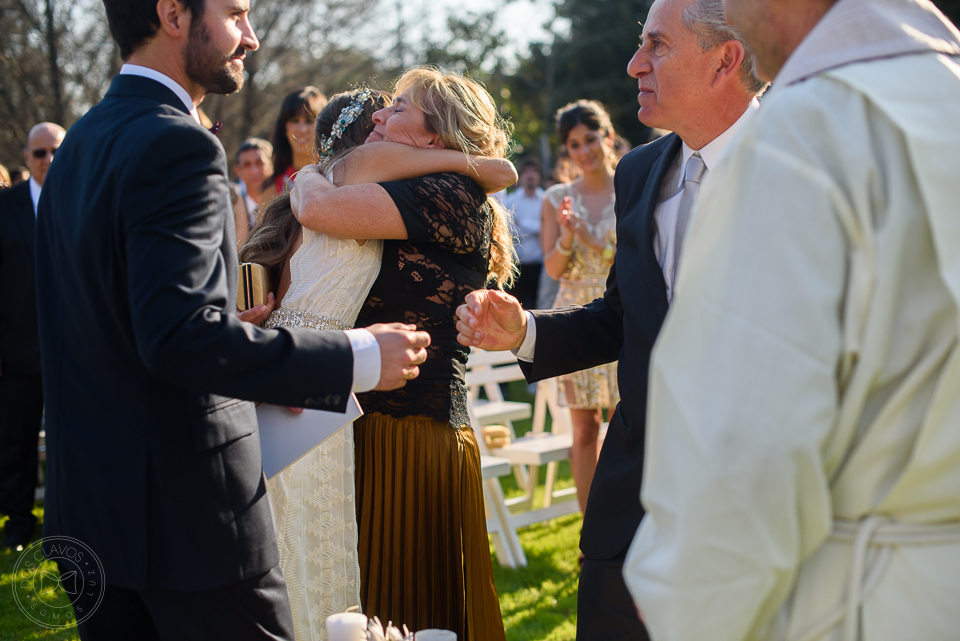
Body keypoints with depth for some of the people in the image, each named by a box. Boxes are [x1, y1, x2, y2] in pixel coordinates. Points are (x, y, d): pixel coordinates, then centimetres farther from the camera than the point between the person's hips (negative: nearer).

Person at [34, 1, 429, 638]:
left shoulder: (79, 143, 12)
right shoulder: (176, 144, -18)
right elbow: (179, 334, -27)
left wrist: (226, 331, 15)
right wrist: (356, 358, -23)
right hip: (183, 509, -9)